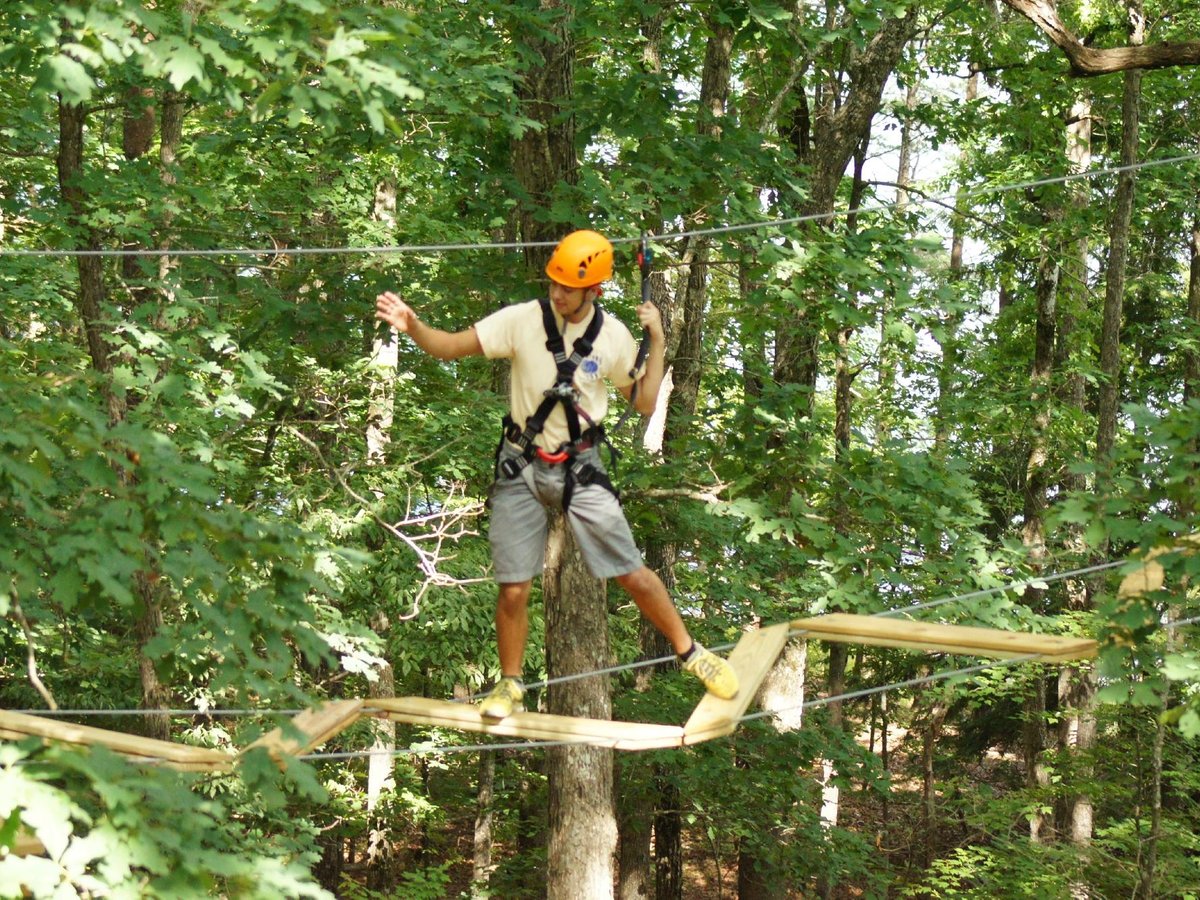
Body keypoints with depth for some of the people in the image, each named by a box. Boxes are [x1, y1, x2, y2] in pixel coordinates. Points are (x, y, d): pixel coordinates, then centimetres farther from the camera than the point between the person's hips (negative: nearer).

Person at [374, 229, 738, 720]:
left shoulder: (613, 335, -6)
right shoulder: (524, 320, -11)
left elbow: (644, 403, 2)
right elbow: (449, 346, -12)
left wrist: (658, 343, -8)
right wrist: (411, 325, -31)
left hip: (579, 469, 0)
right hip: (521, 469, 0)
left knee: (633, 575, 0)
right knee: (513, 591, 1)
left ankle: (691, 653, 21)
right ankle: (510, 684, 24)